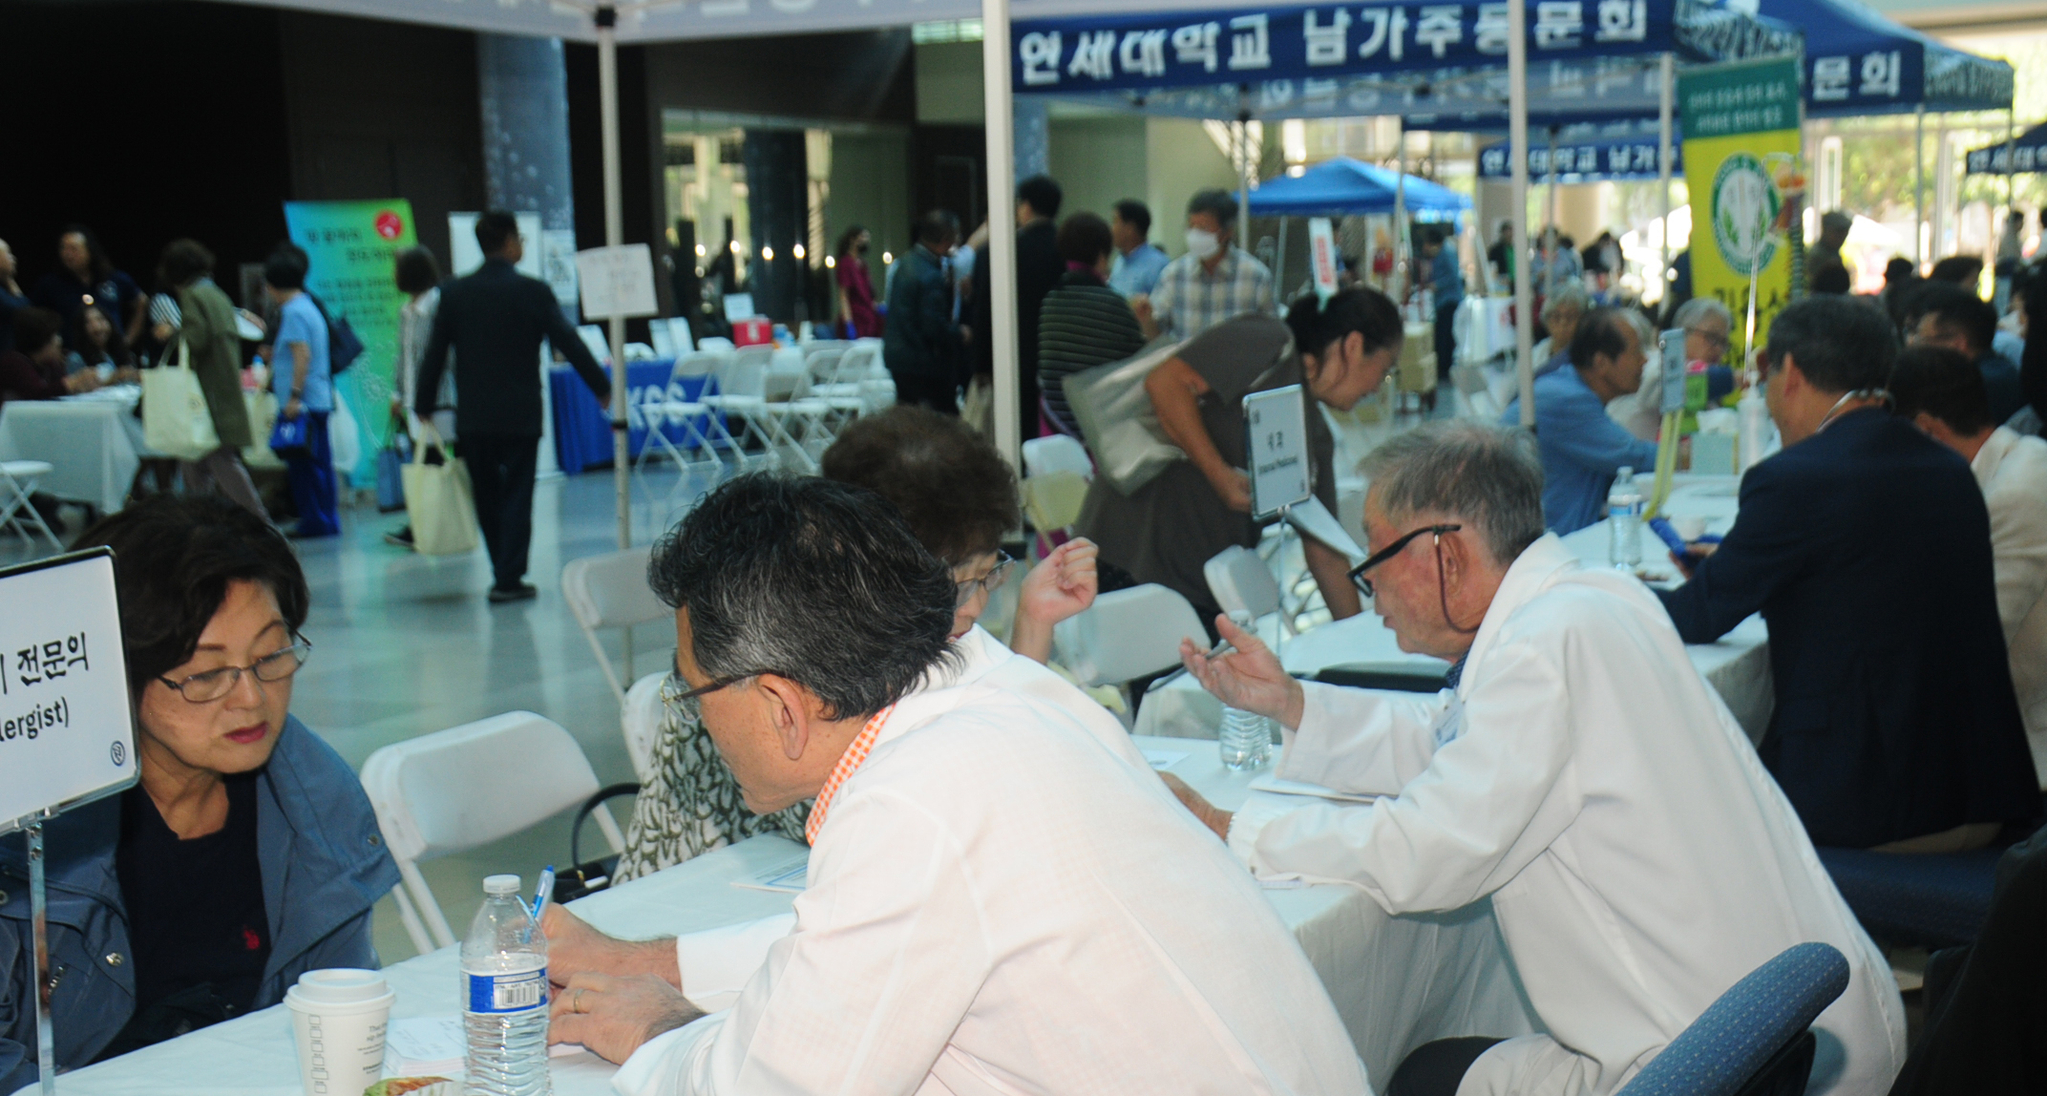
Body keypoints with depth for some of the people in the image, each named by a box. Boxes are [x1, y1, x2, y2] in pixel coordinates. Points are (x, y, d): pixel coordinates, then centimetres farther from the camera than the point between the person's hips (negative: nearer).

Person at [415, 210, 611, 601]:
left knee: (487, 495, 13)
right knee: (517, 494, 2)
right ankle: (509, 580, -1)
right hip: (520, 414, -3)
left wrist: (423, 405, 12)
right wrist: (602, 387, 5)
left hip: (474, 416, 3)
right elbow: (569, 343, -6)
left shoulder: (454, 293, 0)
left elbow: (435, 353, 3)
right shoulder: (533, 291, -8)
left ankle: (504, 574, 20)